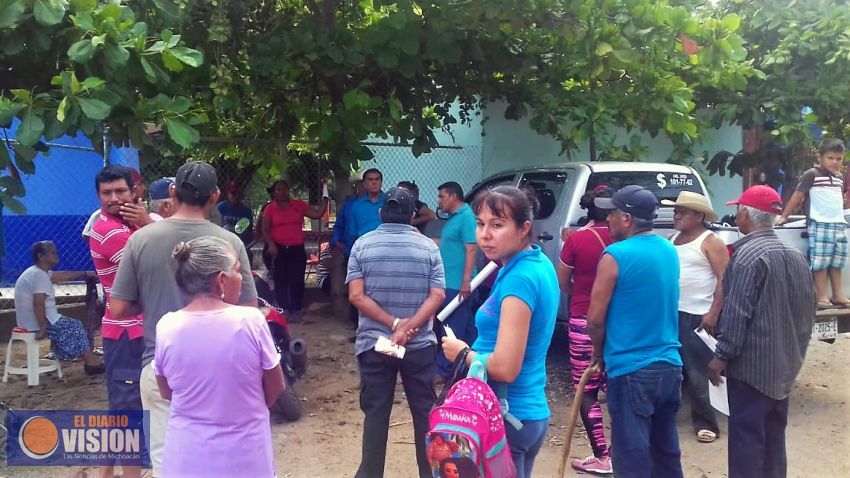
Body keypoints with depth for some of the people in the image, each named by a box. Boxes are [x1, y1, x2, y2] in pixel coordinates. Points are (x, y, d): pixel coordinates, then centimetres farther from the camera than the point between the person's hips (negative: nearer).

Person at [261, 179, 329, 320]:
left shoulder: (299, 204, 6)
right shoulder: (270, 208, 3)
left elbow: (317, 214, 3)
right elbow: (265, 230, 1)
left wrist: (325, 199, -3)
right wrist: (271, 244, -13)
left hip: (297, 249, 1)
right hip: (278, 250, -1)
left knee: (297, 280, 1)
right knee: (281, 280, 5)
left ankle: (296, 310, 8)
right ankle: (283, 310, 12)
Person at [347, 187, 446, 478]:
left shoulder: (362, 244, -2)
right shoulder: (428, 247, -1)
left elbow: (356, 295, -10)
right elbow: (437, 296, -9)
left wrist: (393, 323, -12)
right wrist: (407, 328, -15)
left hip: (373, 344, 0)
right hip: (419, 344, 0)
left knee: (375, 413, 9)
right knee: (425, 411, 12)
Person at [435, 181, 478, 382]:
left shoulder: (466, 217, -14)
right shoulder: (453, 217, 15)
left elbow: (471, 249, -20)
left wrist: (466, 281, -24)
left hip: (458, 284, -10)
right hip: (451, 282, 10)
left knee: (454, 327, -4)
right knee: (466, 325, 16)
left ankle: (443, 370, 1)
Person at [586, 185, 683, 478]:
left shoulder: (616, 255, -15)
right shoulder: (670, 251, 8)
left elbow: (596, 318, -12)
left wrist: (598, 353, 6)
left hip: (631, 369, -7)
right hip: (669, 365, 7)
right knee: (666, 451, 17)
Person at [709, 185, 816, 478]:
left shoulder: (748, 255, -17)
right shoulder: (795, 256, 9)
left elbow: (737, 312, -21)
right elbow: (809, 308, 14)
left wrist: (722, 356, -14)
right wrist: (796, 348, 22)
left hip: (752, 363, -8)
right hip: (784, 364, 9)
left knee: (747, 435, -2)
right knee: (774, 433, 18)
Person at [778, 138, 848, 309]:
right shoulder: (811, 175, -6)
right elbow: (797, 196, -6)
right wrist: (784, 216, -7)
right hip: (819, 224, -7)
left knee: (836, 262, 11)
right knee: (820, 261, -7)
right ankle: (822, 297, -4)